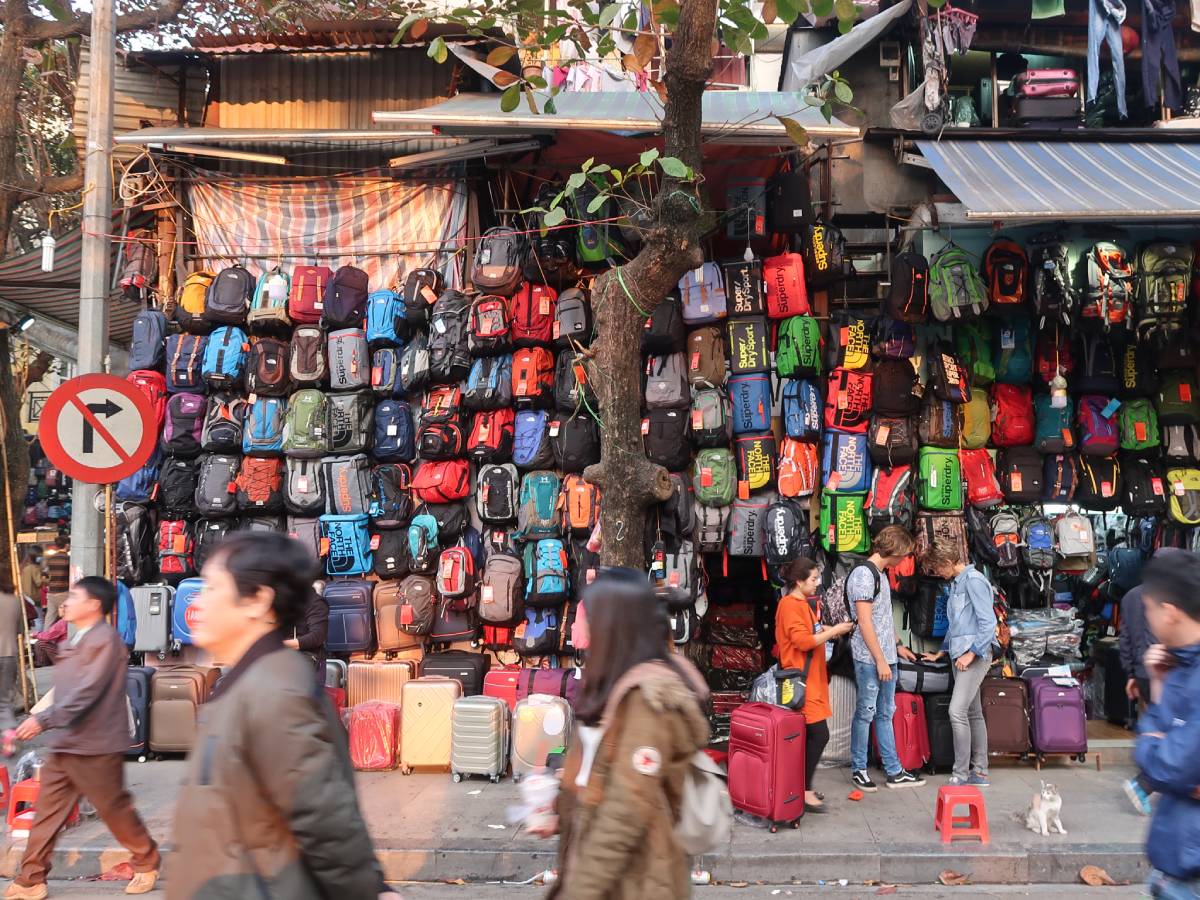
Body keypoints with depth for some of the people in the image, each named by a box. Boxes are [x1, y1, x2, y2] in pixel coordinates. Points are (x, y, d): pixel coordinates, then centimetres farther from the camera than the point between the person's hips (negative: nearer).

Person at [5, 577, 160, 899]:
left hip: (94, 746, -9)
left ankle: (146, 863, 22)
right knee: (47, 812, 8)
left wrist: (43, 720, -25)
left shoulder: (105, 639, -17)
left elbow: (87, 692, -24)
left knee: (115, 809, 5)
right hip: (63, 744, 9)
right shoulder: (77, 641, 15)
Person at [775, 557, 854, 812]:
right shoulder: (790, 605, -16)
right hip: (801, 680, -10)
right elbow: (803, 641, -23)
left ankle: (802, 787, 18)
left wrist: (830, 630, 5)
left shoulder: (804, 603, 15)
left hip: (810, 678, 10)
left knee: (808, 735, 11)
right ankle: (805, 792, -3)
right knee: (819, 734, -10)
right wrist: (833, 631, -15)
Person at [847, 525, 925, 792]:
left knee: (885, 714, 13)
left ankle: (894, 772, 18)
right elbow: (865, 622, -19)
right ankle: (859, 770, 12)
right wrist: (880, 660, -18)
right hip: (869, 659, -9)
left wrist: (897, 646, 25)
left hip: (884, 657, 9)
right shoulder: (863, 574, -15)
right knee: (866, 713, 1)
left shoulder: (880, 575, 15)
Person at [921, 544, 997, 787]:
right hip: (960, 655, 10)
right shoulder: (956, 583, 17)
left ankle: (960, 774, -10)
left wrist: (971, 653, -18)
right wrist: (942, 652, 28)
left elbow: (988, 622, -17)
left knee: (957, 711, -15)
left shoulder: (974, 580, -11)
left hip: (974, 655, -10)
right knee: (973, 713, 11)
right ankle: (979, 772, 16)